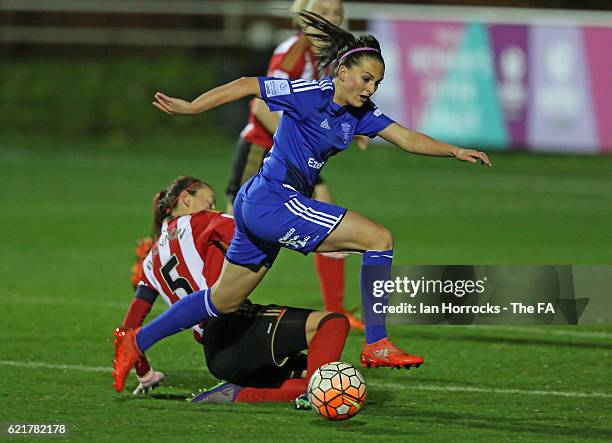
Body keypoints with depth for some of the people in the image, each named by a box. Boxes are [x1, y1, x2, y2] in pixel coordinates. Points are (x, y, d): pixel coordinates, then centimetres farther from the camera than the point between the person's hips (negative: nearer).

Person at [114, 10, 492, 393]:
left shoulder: (360, 114, 9)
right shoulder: (312, 95, -14)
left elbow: (406, 138, 4)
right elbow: (247, 86, -10)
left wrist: (455, 151, -9)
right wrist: (190, 108, -9)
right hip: (275, 201, -9)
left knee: (224, 302, 19)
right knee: (380, 238, -14)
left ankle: (136, 342, 27)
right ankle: (376, 346, -13)